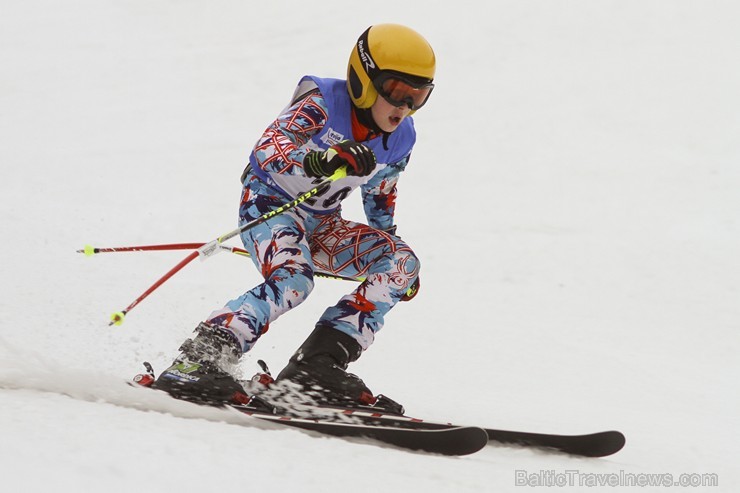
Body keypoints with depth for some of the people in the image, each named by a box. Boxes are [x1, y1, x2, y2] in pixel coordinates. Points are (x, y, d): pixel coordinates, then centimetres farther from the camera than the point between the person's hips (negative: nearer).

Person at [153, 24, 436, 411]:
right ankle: (193, 364, -36)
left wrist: (392, 254, 16)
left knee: (401, 263, -14)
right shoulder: (322, 103, -20)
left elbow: (380, 198, 18)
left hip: (321, 224, 7)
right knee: (292, 280, -35)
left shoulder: (399, 140, -1)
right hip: (270, 202, -7)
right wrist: (318, 161, -54)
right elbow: (267, 149, -35)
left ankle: (318, 364, -19)